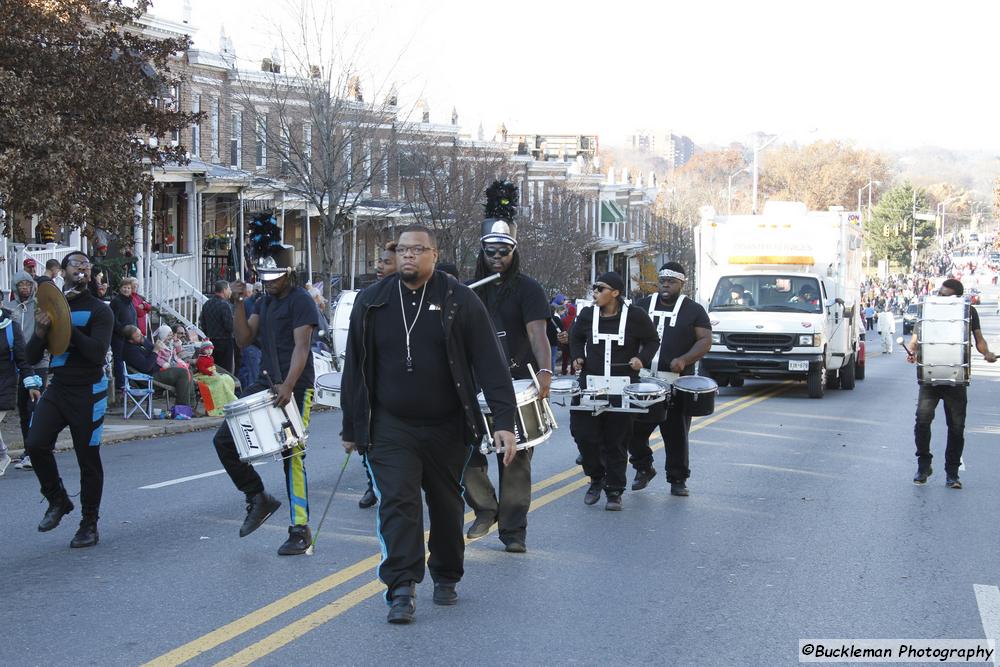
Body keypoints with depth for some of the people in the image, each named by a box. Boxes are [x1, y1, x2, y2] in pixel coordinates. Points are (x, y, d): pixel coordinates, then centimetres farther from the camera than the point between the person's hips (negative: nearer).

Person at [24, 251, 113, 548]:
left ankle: (89, 525, 14)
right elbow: (32, 357, 8)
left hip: (88, 392, -4)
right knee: (36, 444, -15)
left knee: (88, 459, 1)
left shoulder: (99, 310, -4)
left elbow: (97, 352, -20)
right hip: (58, 387, 4)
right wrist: (40, 331, -12)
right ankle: (57, 500, 8)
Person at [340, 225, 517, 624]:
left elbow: (490, 364, -8)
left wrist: (504, 422, -16)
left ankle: (446, 579, 30)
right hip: (391, 428, 0)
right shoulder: (372, 303, 2)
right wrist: (352, 427, 9)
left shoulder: (459, 302, -5)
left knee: (447, 505, 12)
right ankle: (402, 589, -13)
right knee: (397, 502, -12)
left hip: (447, 427, 0)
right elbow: (355, 368, 8)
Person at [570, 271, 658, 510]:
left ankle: (614, 491, 13)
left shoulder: (635, 316, -4)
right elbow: (576, 337, 23)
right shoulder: (587, 314, 4)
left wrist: (642, 359, -8)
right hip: (590, 383, 3)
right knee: (584, 433, -5)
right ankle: (596, 478, 19)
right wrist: (577, 357, 6)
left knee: (616, 441, 2)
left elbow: (652, 340, 9)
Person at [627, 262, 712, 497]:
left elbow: (705, 341, -2)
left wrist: (684, 360, -17)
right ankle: (643, 468, 21)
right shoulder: (643, 306, 12)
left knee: (676, 435, 2)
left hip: (677, 383, -2)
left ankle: (678, 479, 13)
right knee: (634, 430, 0)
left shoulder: (693, 310, 4)